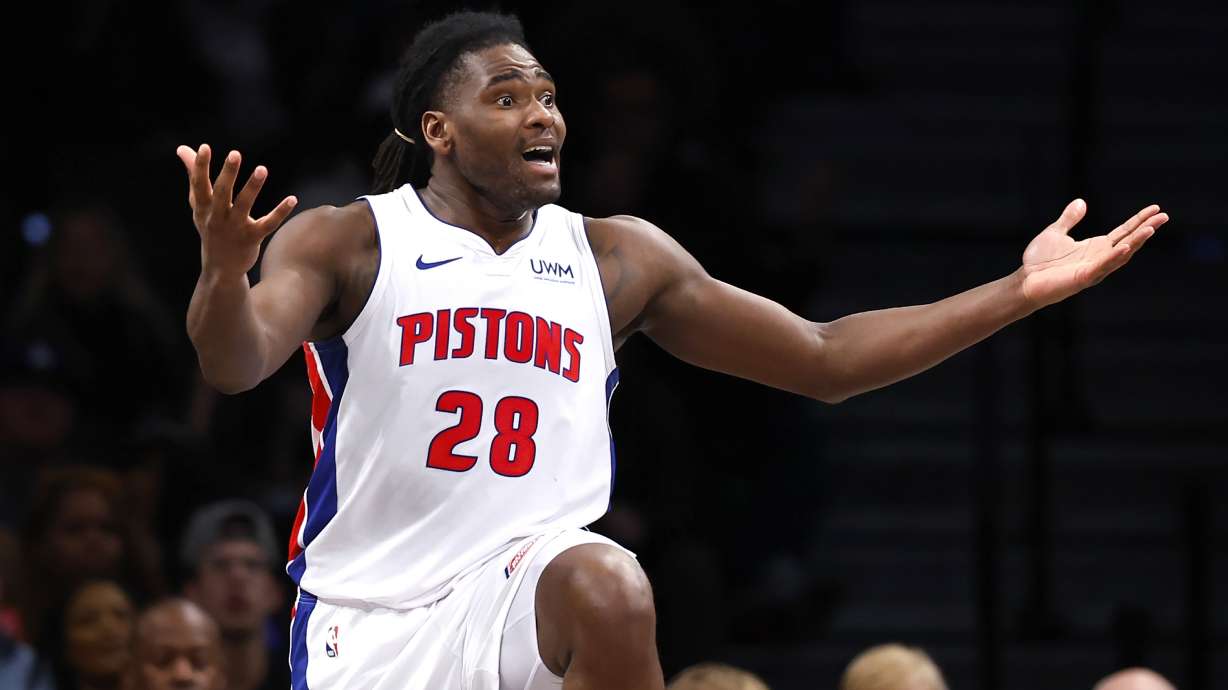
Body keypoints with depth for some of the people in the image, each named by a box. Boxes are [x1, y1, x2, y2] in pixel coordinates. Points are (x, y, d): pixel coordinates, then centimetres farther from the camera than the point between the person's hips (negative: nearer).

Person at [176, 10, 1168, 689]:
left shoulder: (618, 258, 8)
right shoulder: (343, 243, -2)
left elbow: (823, 361, 10)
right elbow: (235, 363, -19)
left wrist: (1022, 293, 3)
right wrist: (225, 270, -43)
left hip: (520, 597, 1)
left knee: (607, 588, -34)